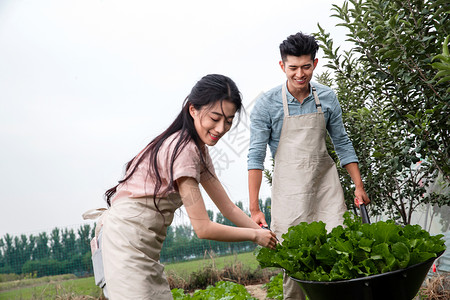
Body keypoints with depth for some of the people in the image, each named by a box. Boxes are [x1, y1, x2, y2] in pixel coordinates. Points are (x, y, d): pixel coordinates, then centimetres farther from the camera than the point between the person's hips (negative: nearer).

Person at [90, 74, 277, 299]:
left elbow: (228, 207, 12)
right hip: (128, 240, -10)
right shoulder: (183, 150, -20)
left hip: (146, 244, 10)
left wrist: (272, 240, 4)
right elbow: (203, 228, -19)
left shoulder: (198, 148, 10)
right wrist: (255, 235, -7)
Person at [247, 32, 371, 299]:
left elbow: (342, 143, 12)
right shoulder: (267, 104, -6)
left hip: (326, 184, 3)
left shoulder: (327, 98, 4)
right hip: (290, 190, -3)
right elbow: (256, 156, -7)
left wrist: (359, 186, 8)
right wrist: (254, 208, -12)